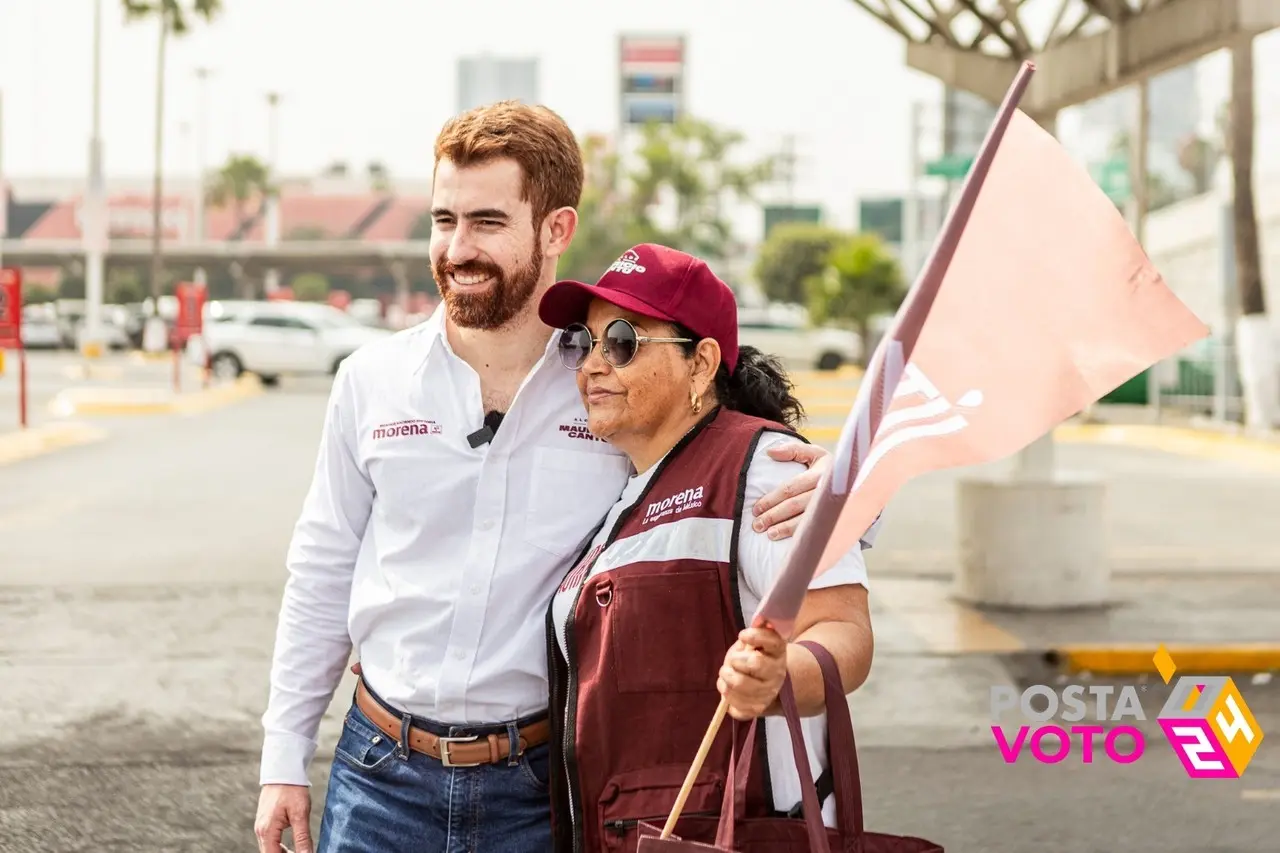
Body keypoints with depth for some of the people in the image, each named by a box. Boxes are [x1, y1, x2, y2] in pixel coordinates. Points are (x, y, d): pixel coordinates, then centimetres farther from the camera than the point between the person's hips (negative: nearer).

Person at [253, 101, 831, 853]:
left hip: (541, 787, -1)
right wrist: (284, 761, 8)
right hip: (383, 771, 2)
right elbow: (325, 578, 8)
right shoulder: (372, 380, 1)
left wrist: (831, 490, -25)